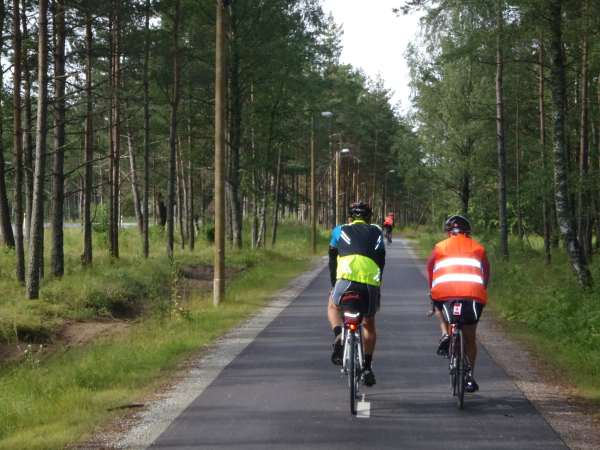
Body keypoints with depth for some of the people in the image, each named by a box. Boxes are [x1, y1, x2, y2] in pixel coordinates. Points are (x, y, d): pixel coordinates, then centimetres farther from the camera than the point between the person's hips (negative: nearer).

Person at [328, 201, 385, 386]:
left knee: (333, 307, 28)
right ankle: (367, 367, 23)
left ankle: (339, 335, -1)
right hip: (372, 282, 2)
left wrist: (334, 285, 35)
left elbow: (332, 261, 26)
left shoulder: (340, 231, 23)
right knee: (369, 324, 24)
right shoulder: (376, 232, 27)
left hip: (347, 278, -2)